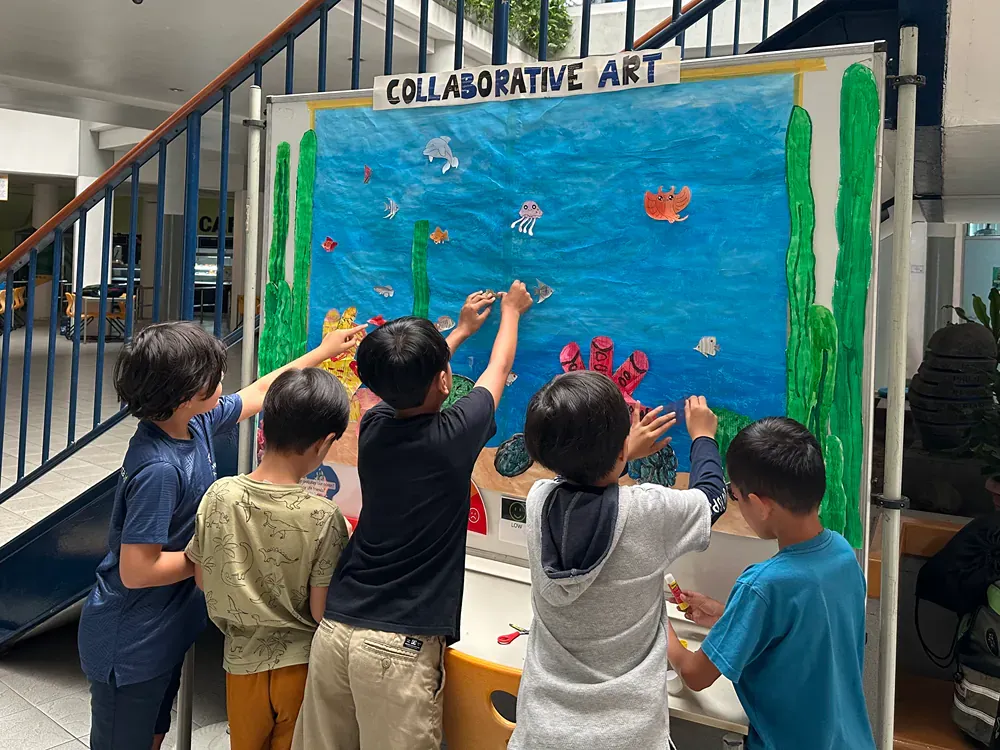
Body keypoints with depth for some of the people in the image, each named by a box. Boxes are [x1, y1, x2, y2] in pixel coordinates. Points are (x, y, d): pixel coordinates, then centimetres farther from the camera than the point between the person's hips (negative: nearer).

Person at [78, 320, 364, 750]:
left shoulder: (196, 422, -6)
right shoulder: (158, 470, -33)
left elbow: (260, 393, 11)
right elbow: (136, 571, -29)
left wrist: (320, 353, 19)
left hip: (169, 629, 8)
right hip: (130, 645, -8)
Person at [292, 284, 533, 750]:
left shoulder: (373, 426, 3)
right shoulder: (454, 435, -10)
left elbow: (407, 384, 27)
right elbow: (498, 370, 10)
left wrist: (462, 330, 42)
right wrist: (511, 310, 30)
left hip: (336, 629, 6)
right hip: (401, 645, -5)